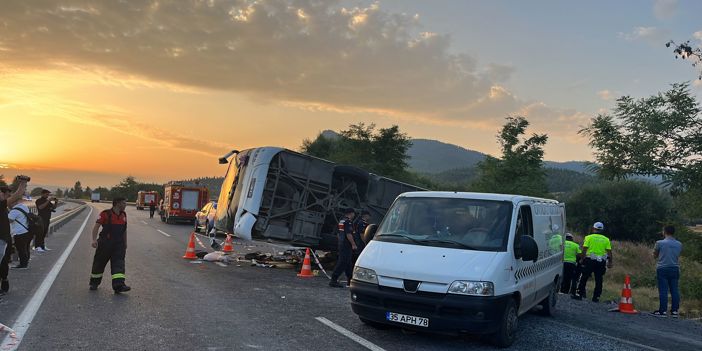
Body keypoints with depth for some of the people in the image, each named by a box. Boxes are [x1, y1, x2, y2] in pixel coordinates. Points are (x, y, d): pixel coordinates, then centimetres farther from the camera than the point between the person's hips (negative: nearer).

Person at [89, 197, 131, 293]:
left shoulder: (123, 215, 9)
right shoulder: (105, 214, -9)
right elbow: (96, 226, -13)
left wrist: (125, 245, 20)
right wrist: (94, 240, -26)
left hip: (118, 245, 4)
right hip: (105, 244, -4)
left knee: (119, 263, -10)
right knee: (99, 263, 10)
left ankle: (119, 285, -19)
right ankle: (94, 283, 31)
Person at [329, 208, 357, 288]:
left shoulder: (341, 221, 15)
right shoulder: (348, 222, -15)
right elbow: (348, 234, -22)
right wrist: (353, 244, -18)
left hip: (341, 244, 10)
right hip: (346, 245, -10)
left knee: (348, 263, 16)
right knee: (342, 263, -9)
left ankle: (350, 280, 24)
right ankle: (333, 280, -11)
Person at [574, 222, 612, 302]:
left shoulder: (589, 237, 0)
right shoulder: (606, 239, 9)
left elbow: (584, 249, -7)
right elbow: (609, 252, 4)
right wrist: (610, 262, 7)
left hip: (590, 260, -3)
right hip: (601, 262, 3)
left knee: (584, 278, 3)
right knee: (598, 280, 8)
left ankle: (579, 294, 2)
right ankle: (596, 297, 9)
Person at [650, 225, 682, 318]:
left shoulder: (659, 243, -9)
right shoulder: (679, 244, 4)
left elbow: (655, 255, 2)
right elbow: (678, 256, 14)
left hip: (662, 269, -4)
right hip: (675, 269, 4)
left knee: (663, 291, -2)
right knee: (674, 291, 8)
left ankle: (662, 311, 0)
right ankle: (674, 311, 11)